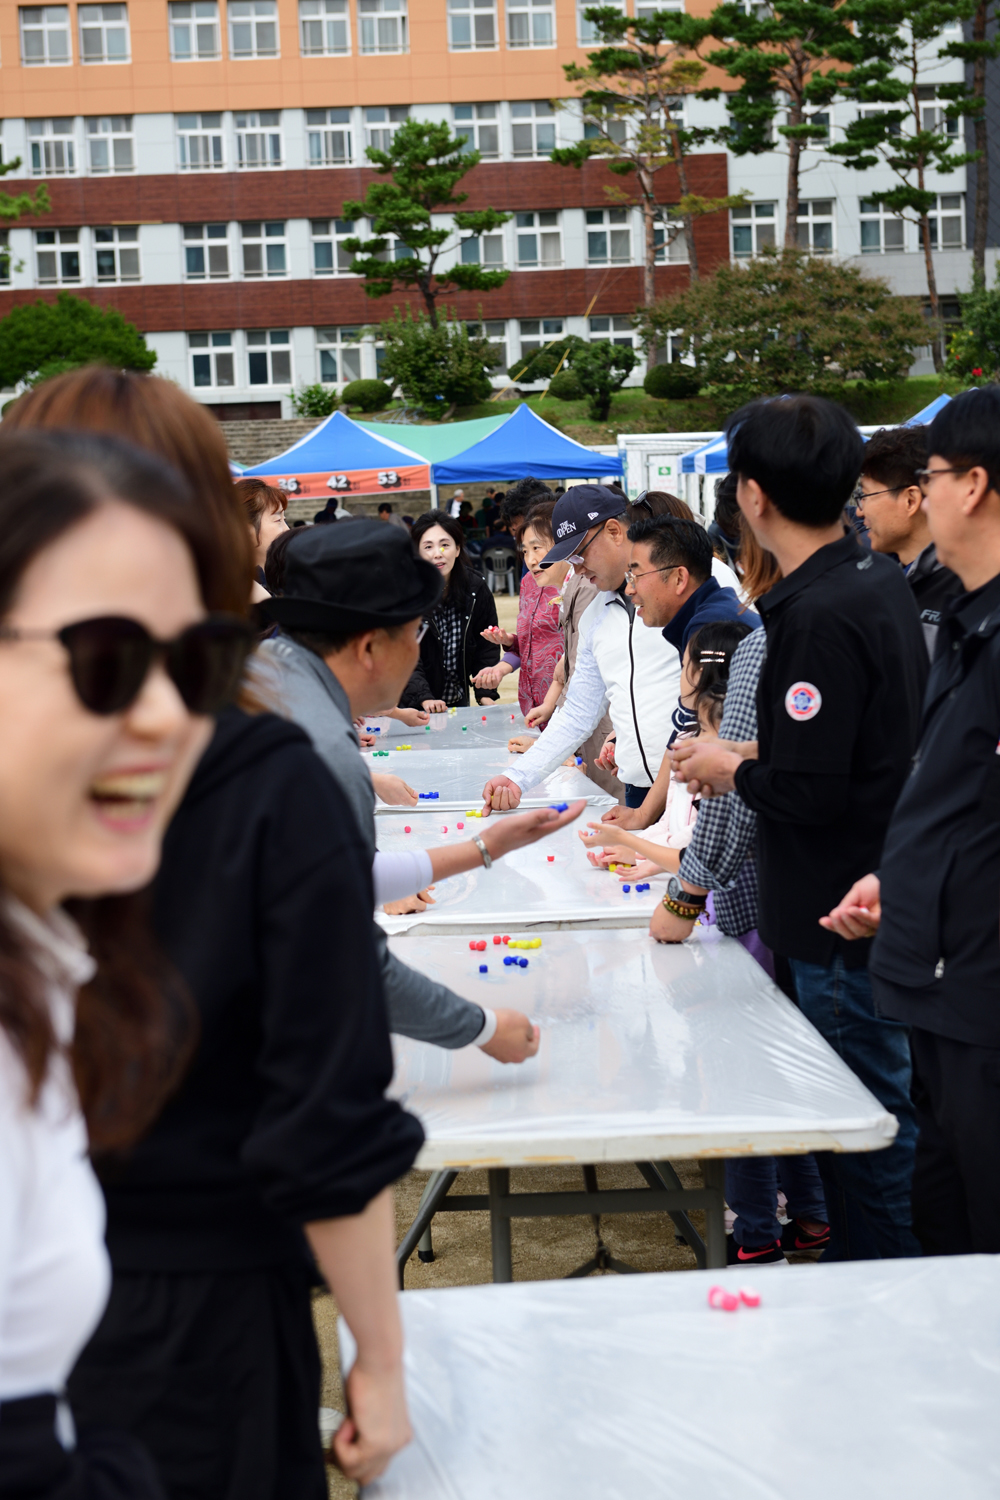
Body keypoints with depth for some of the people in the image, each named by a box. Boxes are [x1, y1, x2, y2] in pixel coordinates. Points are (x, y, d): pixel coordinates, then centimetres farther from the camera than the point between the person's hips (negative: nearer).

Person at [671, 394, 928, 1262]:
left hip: (840, 915, -10)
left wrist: (734, 771, -6)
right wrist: (761, 755, 12)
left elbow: (809, 792, -25)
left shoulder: (817, 618, -23)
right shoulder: (882, 581, 7)